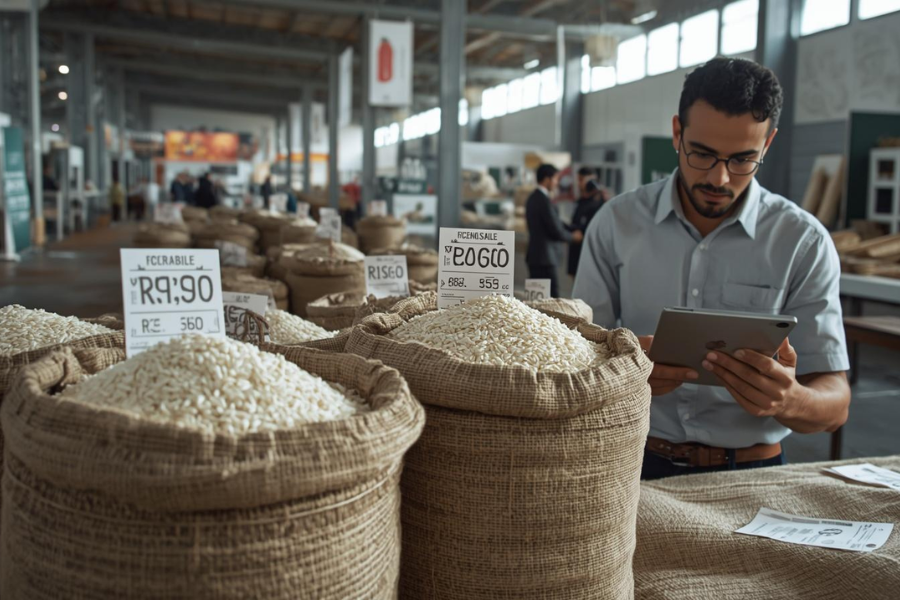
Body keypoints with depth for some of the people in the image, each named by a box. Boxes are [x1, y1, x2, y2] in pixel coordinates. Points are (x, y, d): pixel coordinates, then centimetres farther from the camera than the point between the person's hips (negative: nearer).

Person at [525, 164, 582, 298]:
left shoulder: (533, 198, 13)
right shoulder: (544, 200, -16)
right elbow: (556, 232, -14)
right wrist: (573, 236, 3)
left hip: (535, 256, 10)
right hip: (545, 257, -10)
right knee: (552, 299, -8)